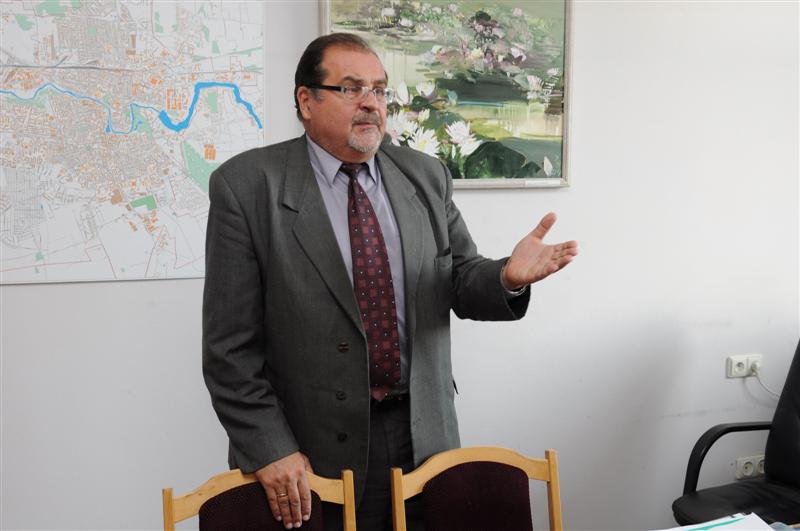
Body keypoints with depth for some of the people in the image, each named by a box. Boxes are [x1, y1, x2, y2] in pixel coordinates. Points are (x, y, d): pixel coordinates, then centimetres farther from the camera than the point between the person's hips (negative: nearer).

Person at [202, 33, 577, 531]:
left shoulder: (427, 176, 5)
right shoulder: (247, 186, -7)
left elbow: (463, 284, 6)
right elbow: (231, 343, -8)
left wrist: (508, 277, -16)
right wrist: (269, 450, -12)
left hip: (425, 434, 4)